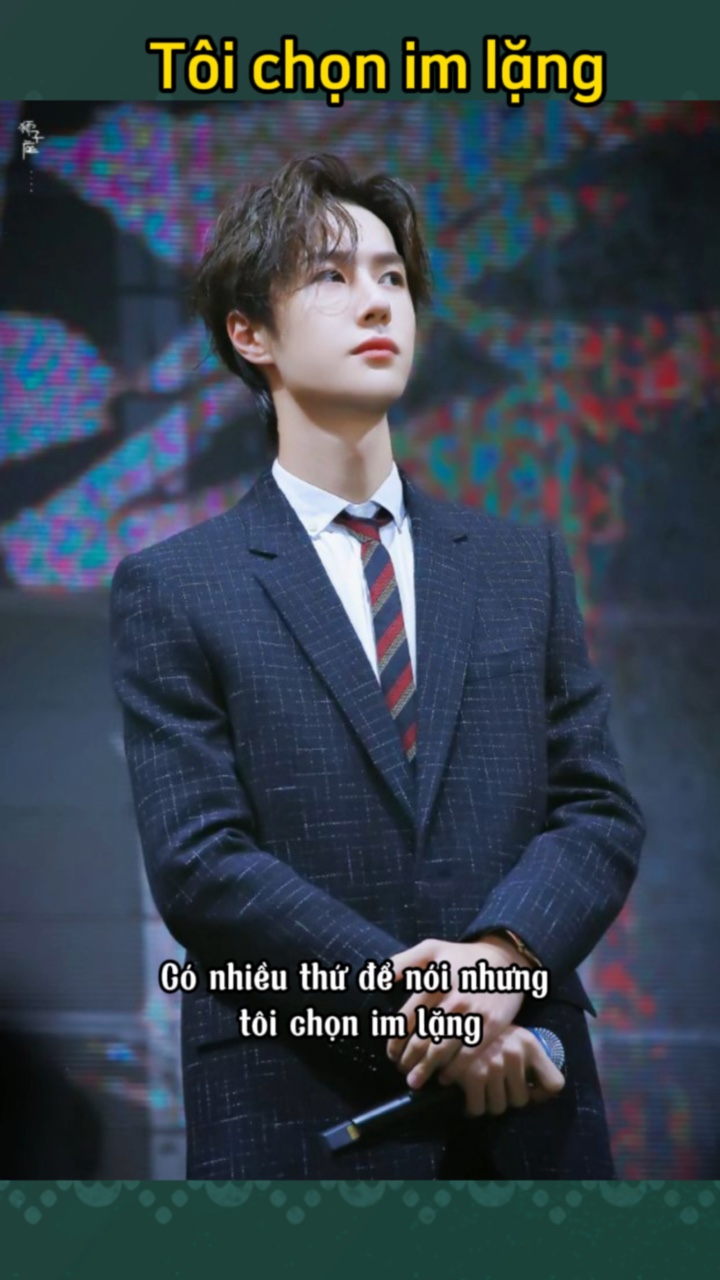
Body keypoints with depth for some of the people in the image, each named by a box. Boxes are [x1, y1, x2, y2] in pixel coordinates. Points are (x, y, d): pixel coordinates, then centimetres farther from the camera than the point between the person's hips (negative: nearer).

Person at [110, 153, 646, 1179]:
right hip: (299, 1129, -3)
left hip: (530, 1116, 3)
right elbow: (199, 864, -7)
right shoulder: (171, 592, 2)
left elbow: (602, 812, 6)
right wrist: (409, 1011, -16)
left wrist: (505, 954, -14)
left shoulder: (527, 565, 12)